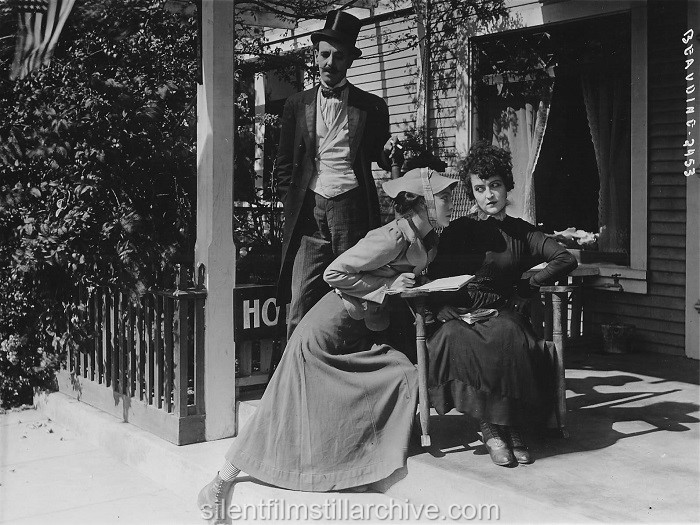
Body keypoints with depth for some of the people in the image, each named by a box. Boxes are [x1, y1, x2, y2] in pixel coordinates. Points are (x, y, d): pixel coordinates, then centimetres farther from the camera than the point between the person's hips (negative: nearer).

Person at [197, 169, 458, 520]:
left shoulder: (427, 241, 3)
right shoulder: (393, 237, -24)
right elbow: (334, 273, -23)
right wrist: (386, 285, -21)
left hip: (361, 332, 8)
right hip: (326, 330, -8)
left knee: (404, 375, -10)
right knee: (285, 411, -4)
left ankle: (383, 464, 5)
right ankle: (222, 481, 9)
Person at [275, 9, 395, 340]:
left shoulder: (372, 107, 10)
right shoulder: (297, 105, 15)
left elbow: (381, 161, 14)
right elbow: (284, 165, 18)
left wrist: (388, 151, -8)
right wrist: (293, 202, 6)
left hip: (353, 210, -1)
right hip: (309, 212, 1)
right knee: (300, 307, -4)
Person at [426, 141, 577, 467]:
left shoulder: (521, 232, 16)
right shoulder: (457, 231, 12)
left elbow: (566, 260, 5)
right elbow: (437, 282, 4)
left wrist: (525, 287, -3)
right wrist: (447, 312, -13)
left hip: (503, 314, 1)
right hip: (461, 316, 0)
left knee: (507, 334, -36)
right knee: (452, 340, -36)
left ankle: (507, 427, -22)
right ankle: (491, 427, -24)